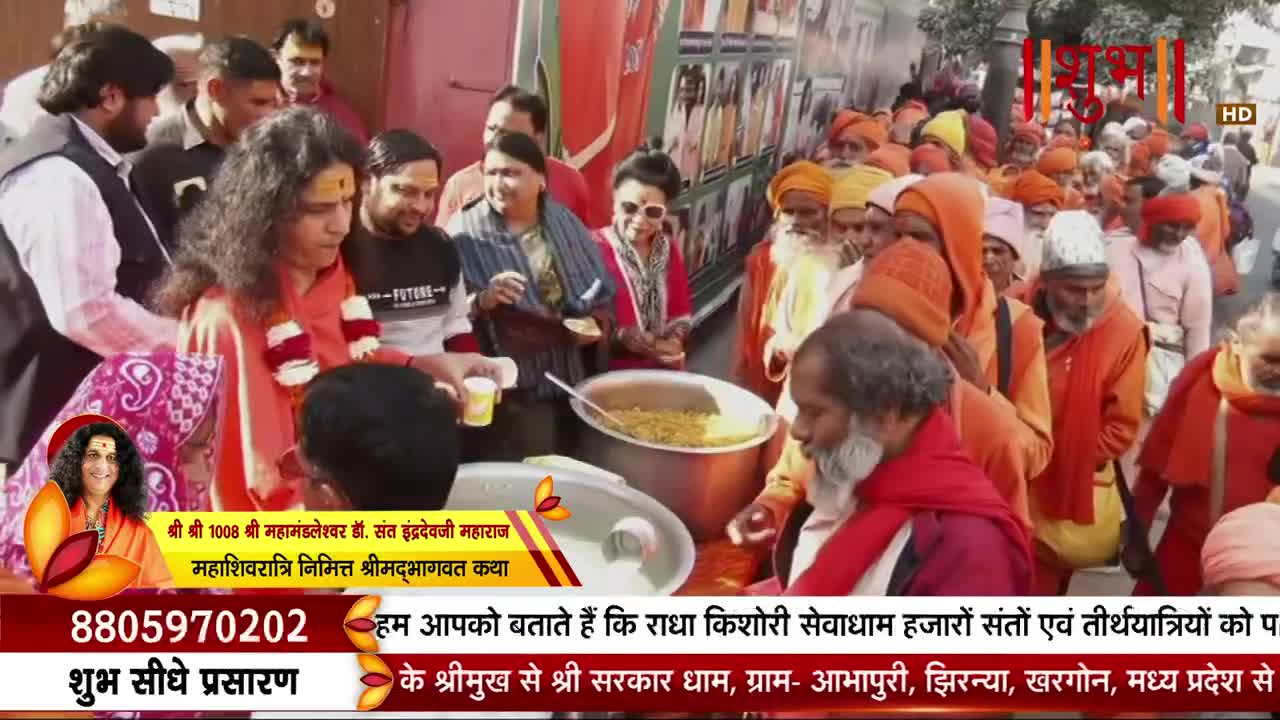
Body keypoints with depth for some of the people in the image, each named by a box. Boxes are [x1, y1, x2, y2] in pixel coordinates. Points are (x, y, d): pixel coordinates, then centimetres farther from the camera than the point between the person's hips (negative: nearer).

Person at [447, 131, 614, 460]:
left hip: (576, 382, 5)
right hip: (516, 391, -5)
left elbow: (605, 291, 12)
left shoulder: (566, 222, 6)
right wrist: (482, 301, -32)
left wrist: (599, 324, -6)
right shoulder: (464, 231, -9)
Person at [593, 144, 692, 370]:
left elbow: (682, 311, 13)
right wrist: (622, 338, -23)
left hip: (662, 372, 5)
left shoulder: (670, 251, 6)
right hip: (608, 373, -5)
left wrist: (675, 340, -4)